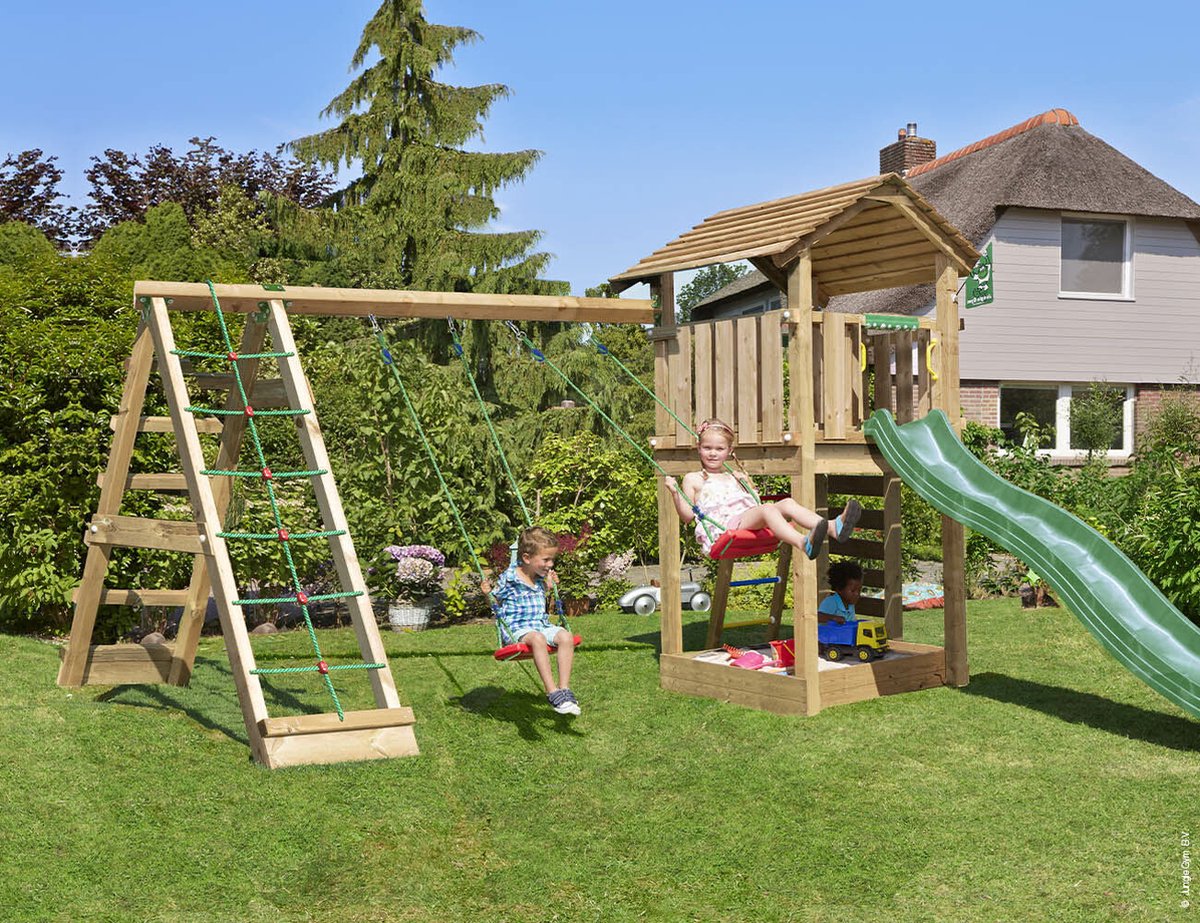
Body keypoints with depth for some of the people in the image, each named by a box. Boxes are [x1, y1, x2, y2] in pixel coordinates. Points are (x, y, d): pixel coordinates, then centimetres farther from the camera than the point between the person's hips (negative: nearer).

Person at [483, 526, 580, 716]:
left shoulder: (540, 578, 11)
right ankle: (552, 692, -42)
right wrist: (487, 593, -15)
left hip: (541, 624, 6)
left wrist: (549, 586, 19)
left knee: (566, 636, -25)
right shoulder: (508, 579, -8)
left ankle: (564, 688, -25)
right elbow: (495, 602, 4)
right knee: (537, 638, -40)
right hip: (516, 629, -6)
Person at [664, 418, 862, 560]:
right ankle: (804, 543, -64)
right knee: (767, 509, -34)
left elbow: (755, 504, 30)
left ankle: (834, 527, -43)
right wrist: (674, 492, -6)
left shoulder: (733, 477, 31)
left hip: (749, 523, 6)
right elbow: (687, 515, 6)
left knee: (787, 503, -19)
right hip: (722, 530, -6)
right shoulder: (693, 479, 17)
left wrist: (748, 485, 19)